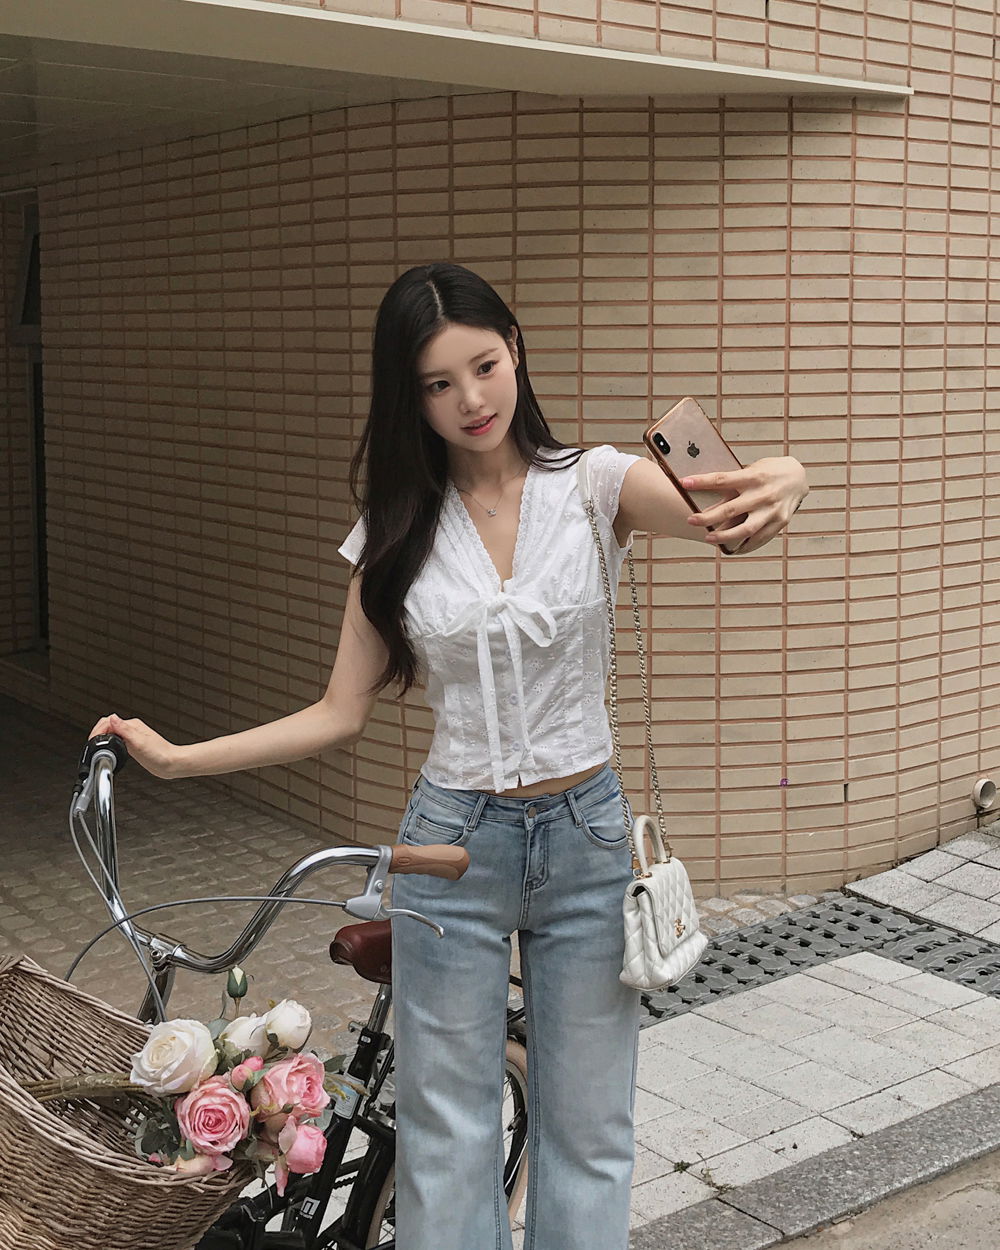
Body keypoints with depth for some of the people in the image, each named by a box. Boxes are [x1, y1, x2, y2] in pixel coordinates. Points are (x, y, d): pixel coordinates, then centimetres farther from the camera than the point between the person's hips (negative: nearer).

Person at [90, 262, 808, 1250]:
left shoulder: (595, 484, -7)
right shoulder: (398, 530, -1)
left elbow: (718, 514, -27)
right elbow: (341, 714, 1)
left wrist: (775, 486, -50)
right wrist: (179, 758, -7)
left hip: (584, 833, -1)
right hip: (452, 837, 1)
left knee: (586, 1130, 12)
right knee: (446, 1137, 11)